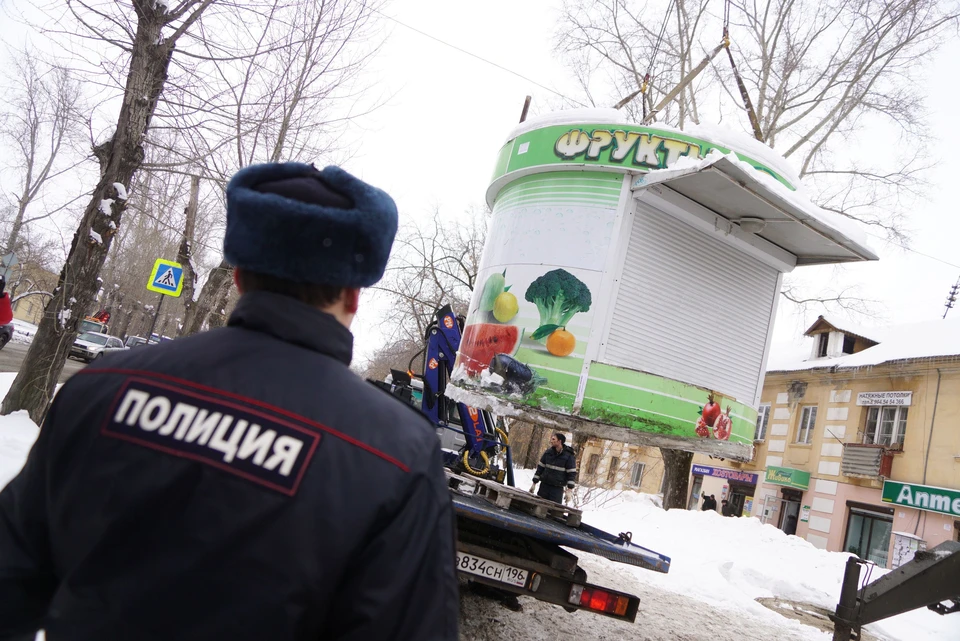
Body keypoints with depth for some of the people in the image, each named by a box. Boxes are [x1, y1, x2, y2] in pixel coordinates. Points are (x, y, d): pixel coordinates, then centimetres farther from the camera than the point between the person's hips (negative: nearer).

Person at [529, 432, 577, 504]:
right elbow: (540, 467, 10)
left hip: (557, 489, -4)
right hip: (544, 485, 4)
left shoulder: (569, 455, -7)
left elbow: (572, 473, -7)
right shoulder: (548, 452, 4)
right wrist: (534, 483, 9)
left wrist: (570, 490, -13)